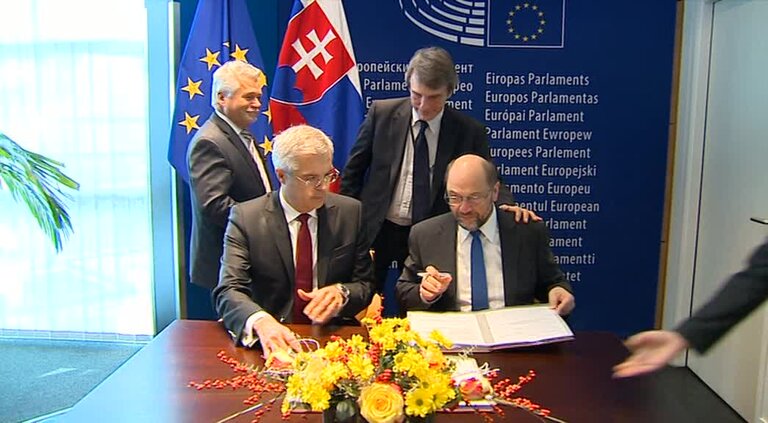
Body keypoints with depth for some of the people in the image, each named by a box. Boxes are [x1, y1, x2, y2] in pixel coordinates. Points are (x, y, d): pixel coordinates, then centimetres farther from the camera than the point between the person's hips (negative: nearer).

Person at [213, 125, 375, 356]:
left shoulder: (350, 212, 4)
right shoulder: (245, 218, -3)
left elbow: (365, 284, 9)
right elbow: (229, 291, -12)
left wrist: (342, 292, -14)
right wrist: (261, 321, -33)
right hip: (274, 342, -1)